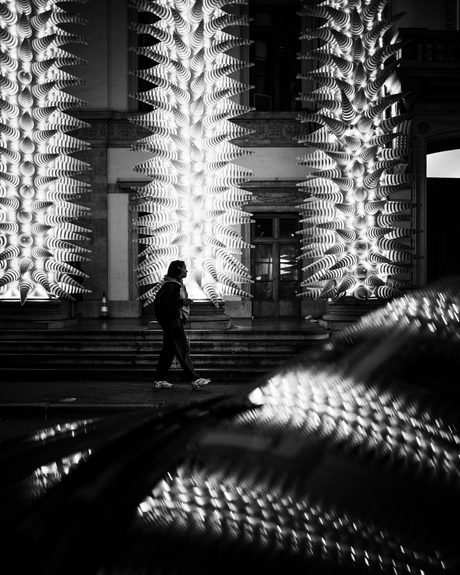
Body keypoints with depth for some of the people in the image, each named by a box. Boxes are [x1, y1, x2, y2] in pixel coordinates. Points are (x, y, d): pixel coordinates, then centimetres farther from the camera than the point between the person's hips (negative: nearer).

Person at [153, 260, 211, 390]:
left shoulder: (178, 284, 17)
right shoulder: (169, 285, -15)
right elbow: (163, 303, -24)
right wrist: (181, 302, -26)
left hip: (176, 321, 11)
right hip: (172, 321, -11)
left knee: (169, 350, 11)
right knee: (183, 350, -9)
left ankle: (159, 380, 15)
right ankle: (195, 379, -9)